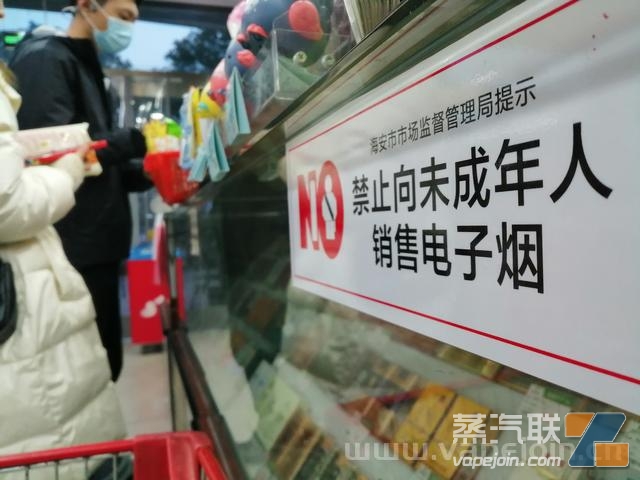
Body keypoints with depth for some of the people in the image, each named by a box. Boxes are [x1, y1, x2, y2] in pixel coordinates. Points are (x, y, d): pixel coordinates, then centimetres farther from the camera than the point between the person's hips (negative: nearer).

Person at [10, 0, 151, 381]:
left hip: (94, 249, 9)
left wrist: (152, 173, 3)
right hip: (71, 254, -9)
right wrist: (134, 141, -15)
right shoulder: (45, 59, -6)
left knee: (102, 365, 14)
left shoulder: (87, 69, 22)